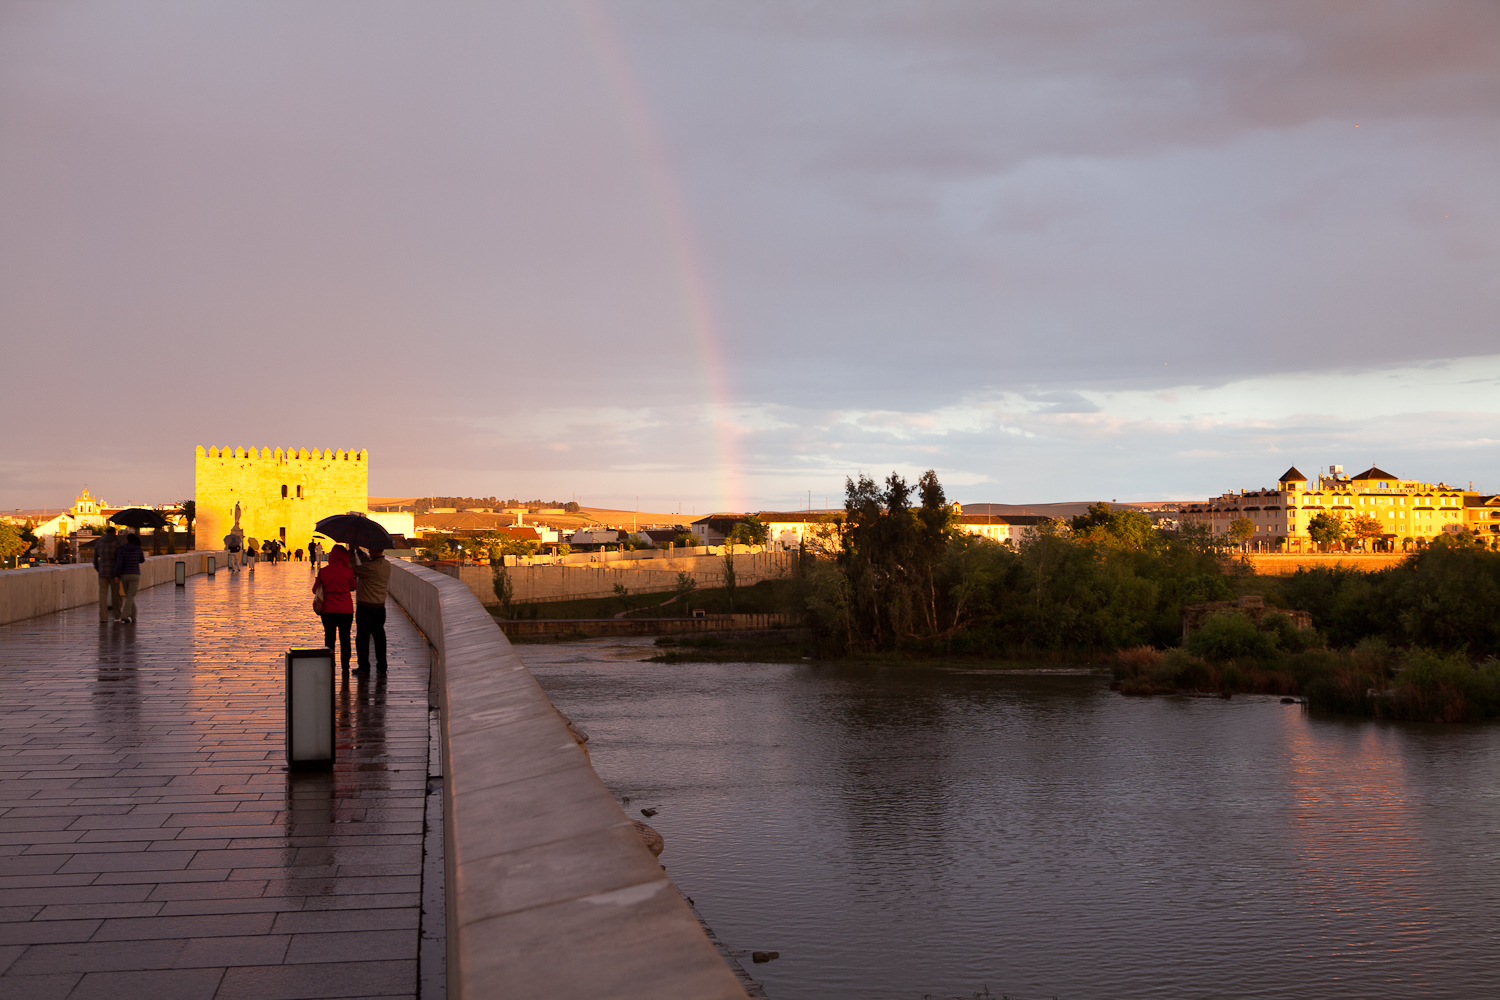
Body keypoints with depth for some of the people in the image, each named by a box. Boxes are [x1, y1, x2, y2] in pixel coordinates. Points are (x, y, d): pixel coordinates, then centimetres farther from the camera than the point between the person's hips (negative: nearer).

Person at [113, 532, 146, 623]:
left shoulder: (121, 549, -6)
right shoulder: (138, 549, -4)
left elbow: (119, 563, -14)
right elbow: (142, 560, 13)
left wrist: (116, 575, -6)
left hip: (124, 575, 2)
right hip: (135, 575, -2)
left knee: (129, 596, 17)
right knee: (130, 597, -1)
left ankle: (133, 616, 19)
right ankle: (124, 616, -14)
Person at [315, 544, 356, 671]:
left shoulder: (323, 571, -4)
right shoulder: (347, 571, -9)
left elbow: (315, 589, 5)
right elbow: (353, 587, 6)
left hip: (328, 609, 1)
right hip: (345, 609, -1)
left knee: (329, 638, 9)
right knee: (345, 638, 8)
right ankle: (345, 666, 8)